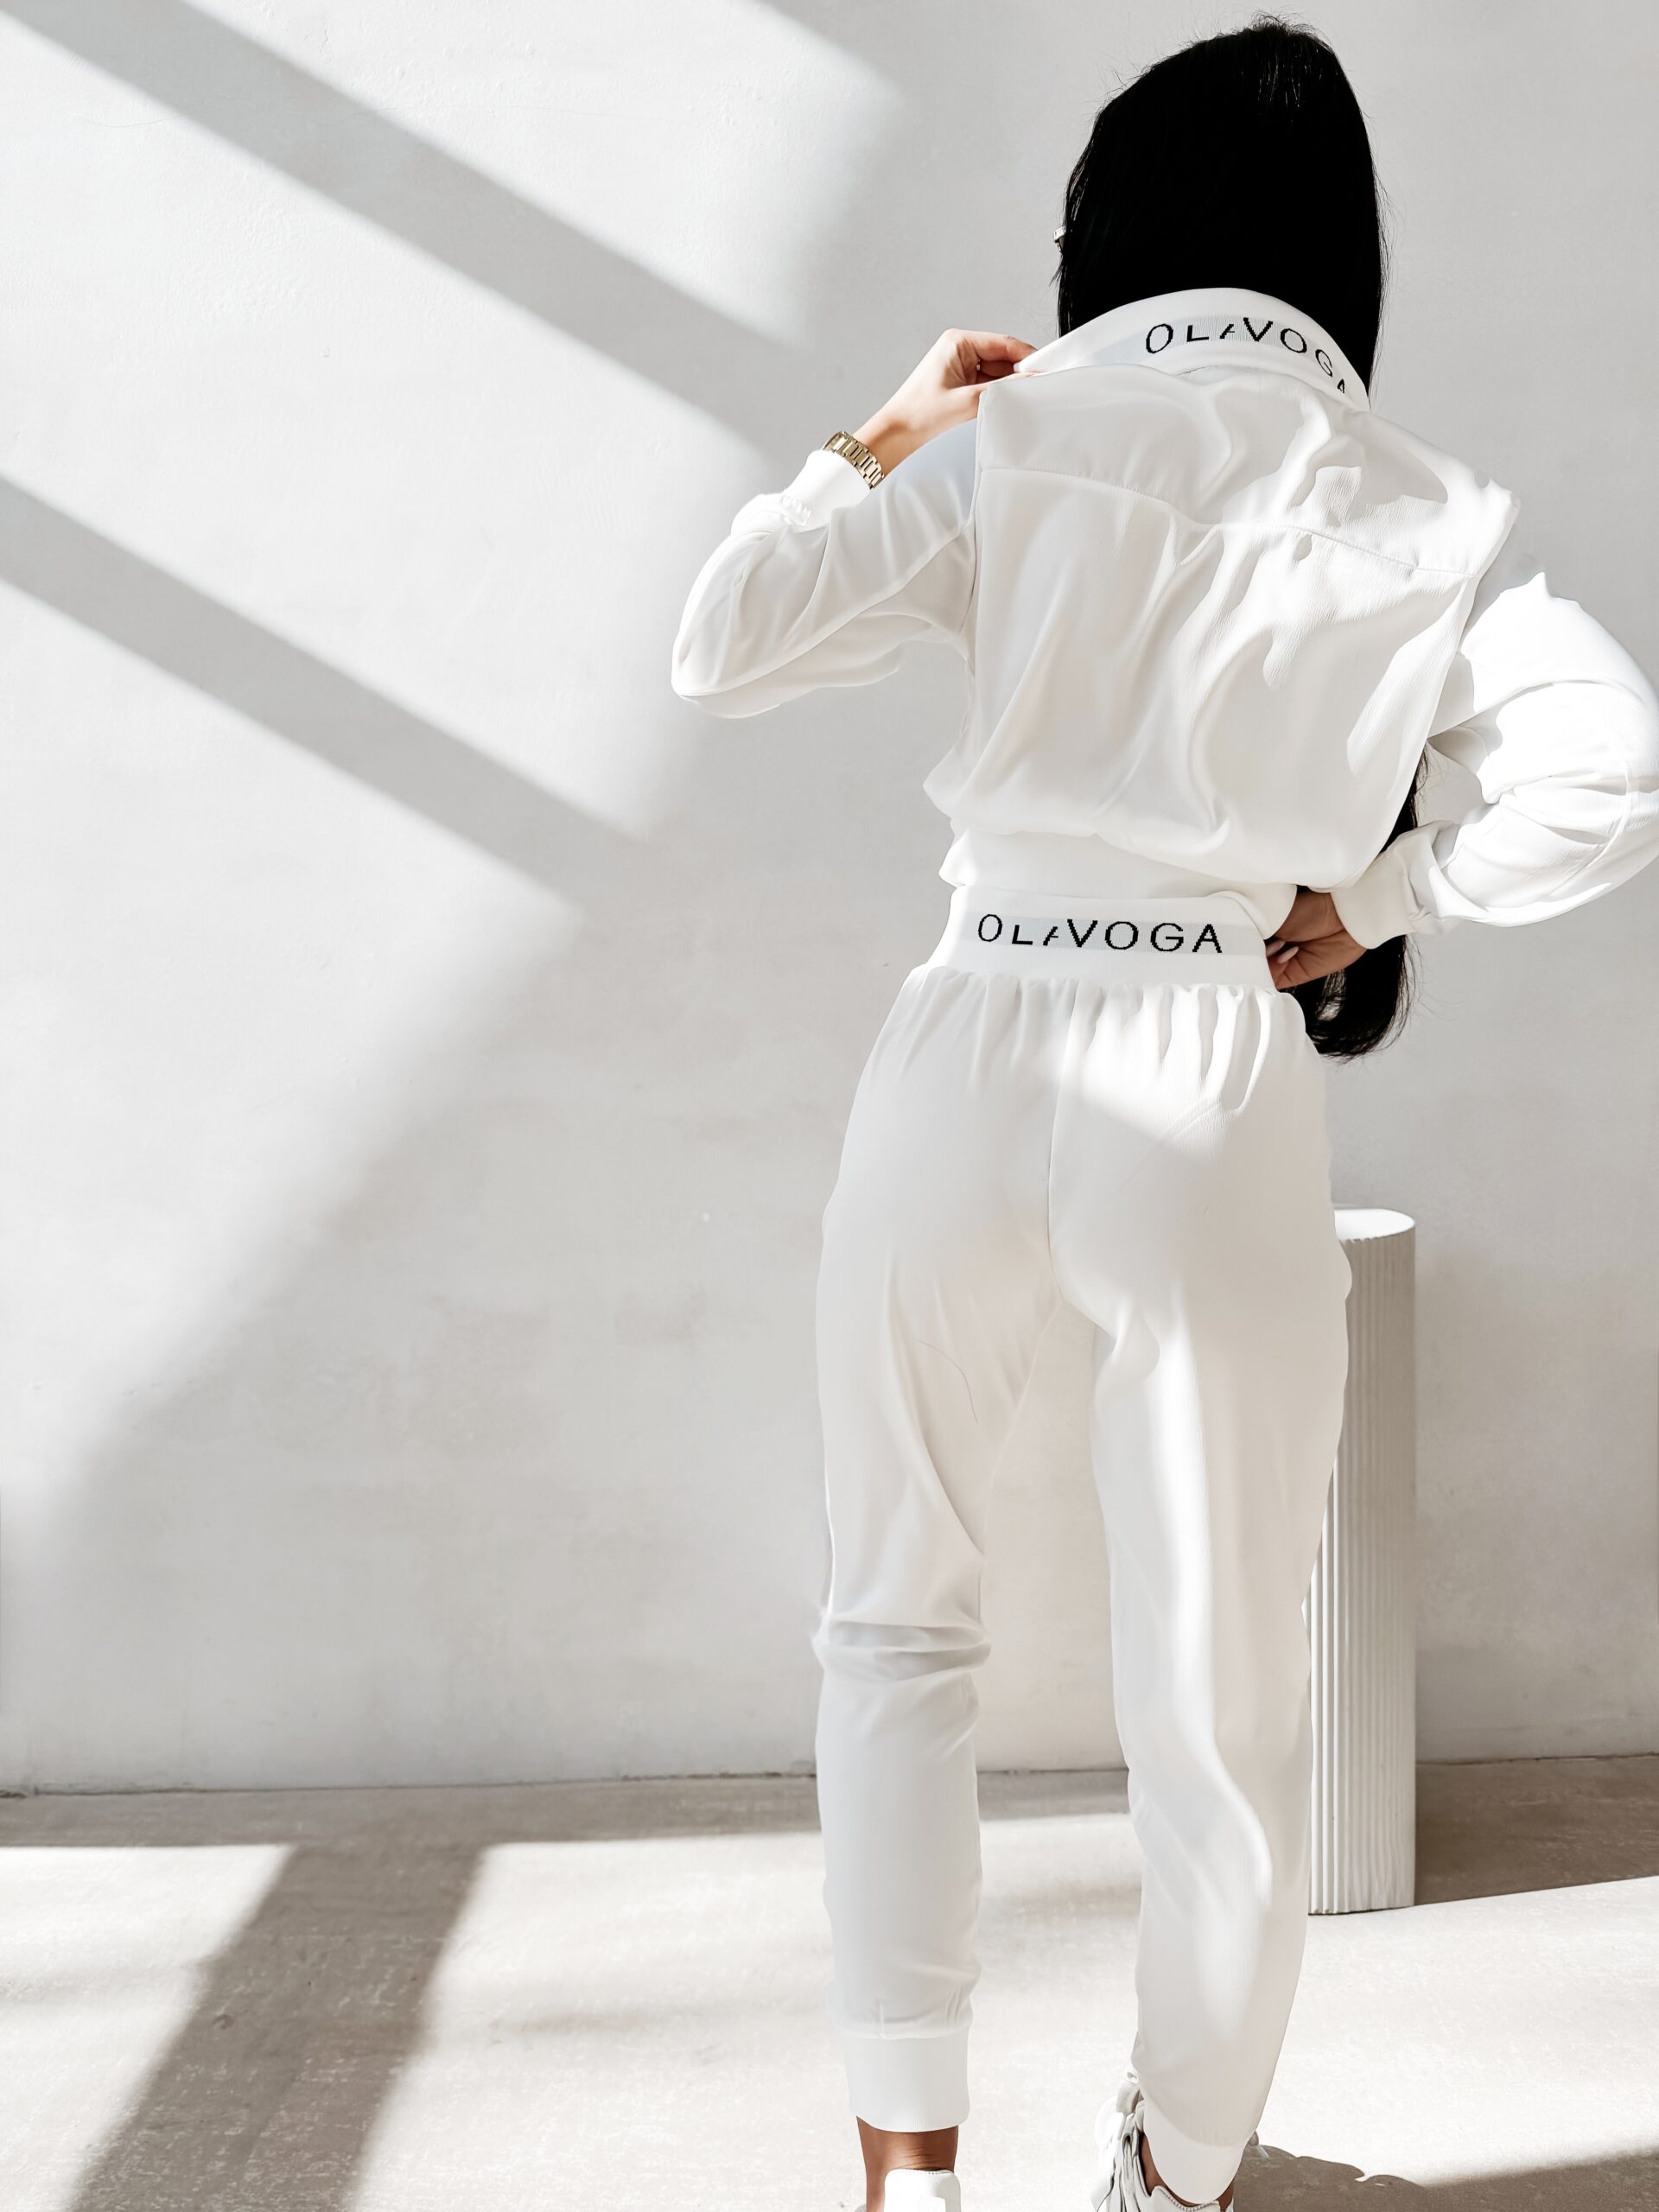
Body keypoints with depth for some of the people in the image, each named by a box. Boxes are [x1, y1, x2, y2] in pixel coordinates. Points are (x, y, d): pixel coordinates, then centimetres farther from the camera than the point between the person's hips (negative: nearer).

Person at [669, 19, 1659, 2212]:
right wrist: (1372, 901, 5)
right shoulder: (1424, 508, 7)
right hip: (1222, 1103, 0)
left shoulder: (1007, 437, 5)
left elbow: (723, 646, 0)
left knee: (897, 1625, 21)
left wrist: (883, 439, 14)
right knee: (1221, 1708, 13)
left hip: (973, 1062, 1)